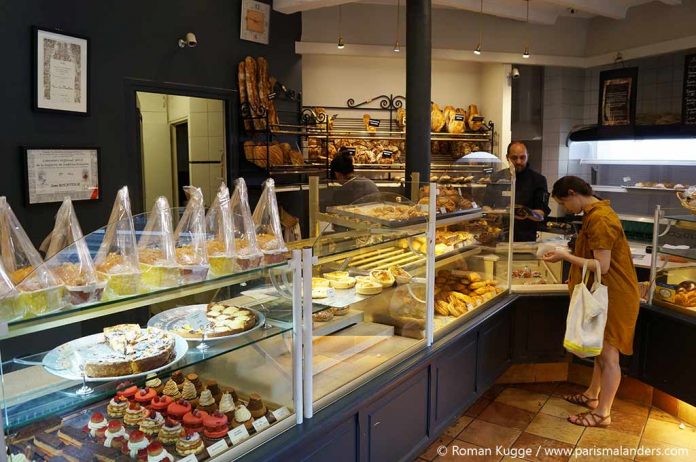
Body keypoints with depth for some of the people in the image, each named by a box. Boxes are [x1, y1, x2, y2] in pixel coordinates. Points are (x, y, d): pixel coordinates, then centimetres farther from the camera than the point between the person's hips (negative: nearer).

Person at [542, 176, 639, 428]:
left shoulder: (599, 219, -23)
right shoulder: (596, 213, 9)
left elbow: (601, 266, -25)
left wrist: (565, 256, -18)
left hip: (614, 296, -10)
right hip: (606, 293, 10)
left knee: (608, 354, 0)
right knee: (601, 349, 20)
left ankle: (602, 413, 11)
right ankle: (592, 395, 35)